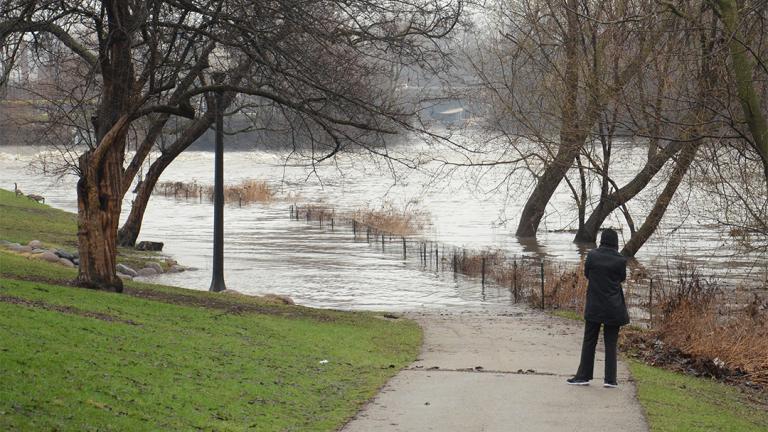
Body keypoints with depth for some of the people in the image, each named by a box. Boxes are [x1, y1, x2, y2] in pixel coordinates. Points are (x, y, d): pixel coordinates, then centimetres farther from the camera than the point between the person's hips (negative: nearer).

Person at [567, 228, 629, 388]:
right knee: (611, 343, 7)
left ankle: (583, 375, 12)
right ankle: (610, 378, 6)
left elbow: (586, 274, 5)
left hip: (594, 306, 0)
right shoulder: (620, 260, -9)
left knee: (589, 341, 10)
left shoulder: (592, 255, -7)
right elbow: (622, 278, 5)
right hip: (613, 308, 0)